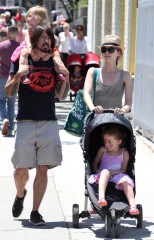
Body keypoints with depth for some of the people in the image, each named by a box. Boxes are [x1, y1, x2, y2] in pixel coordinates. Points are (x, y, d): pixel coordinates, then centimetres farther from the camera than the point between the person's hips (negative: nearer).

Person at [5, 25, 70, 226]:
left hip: (49, 122, 2)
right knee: (21, 170, -2)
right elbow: (9, 92, 0)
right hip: (26, 122, -2)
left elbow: (62, 96, 14)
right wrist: (19, 75, -17)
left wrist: (65, 77, -3)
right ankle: (20, 195, 30)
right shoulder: (22, 60, 3)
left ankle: (35, 212, 5)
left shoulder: (54, 62, 10)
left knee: (42, 170, -2)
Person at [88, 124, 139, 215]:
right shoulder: (102, 150, 7)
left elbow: (123, 170, -1)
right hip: (103, 177, 0)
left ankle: (133, 206, -43)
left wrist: (113, 172, -18)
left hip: (117, 176, 0)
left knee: (126, 181, -33)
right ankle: (101, 197, -57)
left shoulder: (124, 153, 3)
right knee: (105, 172, -36)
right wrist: (98, 172, -8)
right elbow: (95, 163, 13)